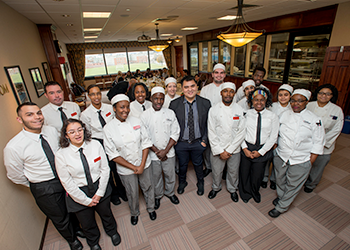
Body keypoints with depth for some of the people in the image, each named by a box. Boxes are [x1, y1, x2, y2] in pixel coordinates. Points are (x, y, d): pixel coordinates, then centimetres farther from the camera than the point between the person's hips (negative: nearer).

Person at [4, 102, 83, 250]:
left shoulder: (52, 131, -12)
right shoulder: (13, 147, -24)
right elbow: (15, 176, -8)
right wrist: (37, 186, 3)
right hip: (43, 188, -3)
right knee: (60, 218, 21)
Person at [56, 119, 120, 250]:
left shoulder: (96, 145, -16)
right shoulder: (61, 155, -19)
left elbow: (105, 169, -9)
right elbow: (67, 183, -14)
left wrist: (100, 192, -11)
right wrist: (86, 200, -11)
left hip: (100, 187, 1)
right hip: (78, 194, -1)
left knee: (106, 214, 27)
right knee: (87, 224, 24)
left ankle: (112, 232, 62)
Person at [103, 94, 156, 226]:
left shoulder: (136, 121, -10)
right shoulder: (108, 128, -16)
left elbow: (145, 143, -6)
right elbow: (113, 154, -13)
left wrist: (142, 165, -12)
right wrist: (133, 167, -14)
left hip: (144, 164, 2)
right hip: (125, 169, -2)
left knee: (148, 188, 20)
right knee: (132, 194, 18)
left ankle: (151, 208, 51)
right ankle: (134, 213, 50)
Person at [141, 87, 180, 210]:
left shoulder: (170, 113, -3)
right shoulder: (145, 115, -8)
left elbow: (175, 133, -4)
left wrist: (165, 151, -11)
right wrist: (156, 151, -11)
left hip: (169, 152, 1)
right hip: (153, 154, -1)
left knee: (170, 175, 16)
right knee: (156, 177, 16)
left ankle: (170, 192, 47)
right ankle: (158, 196, 45)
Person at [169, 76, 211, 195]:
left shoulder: (205, 103, -10)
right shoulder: (174, 104, -12)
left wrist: (205, 140, -6)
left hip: (198, 142, 1)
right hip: (181, 143, 0)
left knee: (198, 164, 23)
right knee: (182, 165, 21)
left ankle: (200, 183, 53)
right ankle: (182, 182, 53)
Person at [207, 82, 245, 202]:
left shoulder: (240, 110, -5)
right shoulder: (213, 110, -7)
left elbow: (241, 133, -6)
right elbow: (211, 133, -7)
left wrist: (229, 150, -10)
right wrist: (220, 151, -11)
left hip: (234, 149, 1)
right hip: (217, 149, -1)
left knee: (233, 172, 18)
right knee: (216, 171, 15)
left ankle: (232, 189, 48)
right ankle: (216, 188, 45)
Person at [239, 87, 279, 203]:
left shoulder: (272, 116, -5)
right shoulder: (246, 114, -4)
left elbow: (273, 137, -3)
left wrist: (260, 152, -7)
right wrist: (245, 148, -9)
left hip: (263, 150, 0)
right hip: (246, 148, 1)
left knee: (257, 175, 11)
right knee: (244, 173, 12)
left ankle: (254, 193, 46)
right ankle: (245, 193, 43)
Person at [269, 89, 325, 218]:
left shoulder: (315, 120, -9)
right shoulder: (285, 114, -1)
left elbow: (318, 143, -5)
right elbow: (277, 132, 10)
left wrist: (311, 161, -6)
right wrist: (275, 145, 8)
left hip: (300, 161, -3)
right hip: (281, 156, 3)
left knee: (293, 186, 10)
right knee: (280, 180, 19)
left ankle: (281, 207, 30)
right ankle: (281, 196, 47)